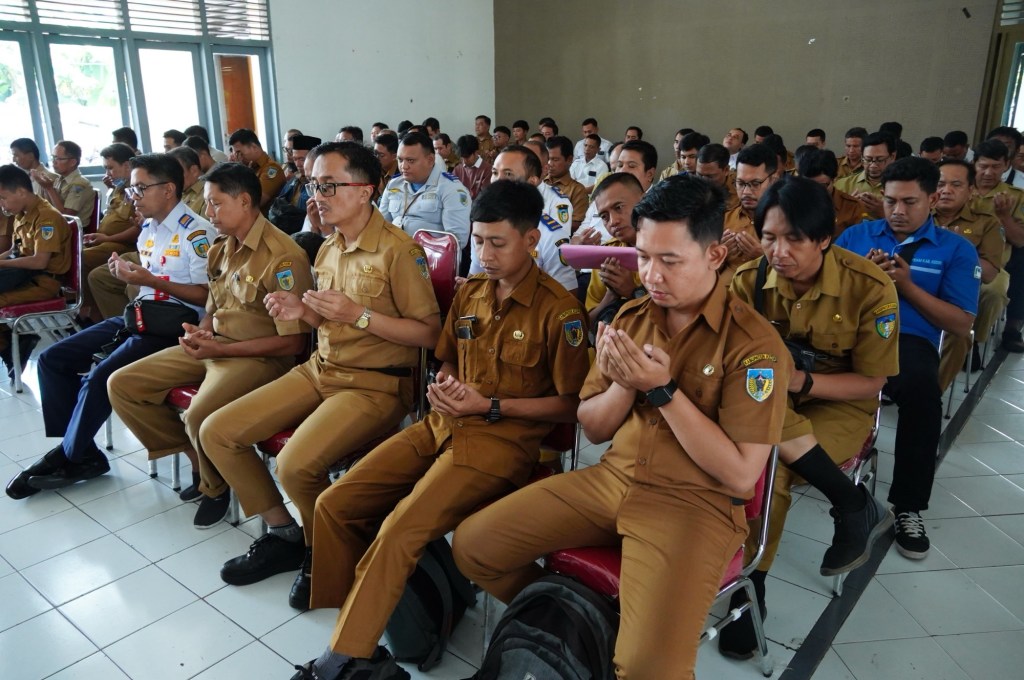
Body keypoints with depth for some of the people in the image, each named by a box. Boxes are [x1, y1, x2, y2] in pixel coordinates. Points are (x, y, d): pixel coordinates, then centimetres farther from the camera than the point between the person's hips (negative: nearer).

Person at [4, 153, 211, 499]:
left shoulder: (197, 233, -13)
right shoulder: (148, 230, 15)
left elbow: (207, 295, -17)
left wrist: (151, 281, -21)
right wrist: (128, 274, 1)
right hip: (139, 316, 10)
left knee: (99, 377, -23)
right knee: (52, 359, 2)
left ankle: (70, 457, 2)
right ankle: (79, 451, 5)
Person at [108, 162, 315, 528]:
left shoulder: (283, 257, -17)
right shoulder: (222, 248, 10)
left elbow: (293, 341, -19)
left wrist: (220, 350, -18)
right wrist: (200, 332, -2)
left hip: (259, 357, -9)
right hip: (213, 347, 9)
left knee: (199, 416, -32)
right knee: (121, 385, 2)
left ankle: (216, 487, 0)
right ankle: (196, 457, 10)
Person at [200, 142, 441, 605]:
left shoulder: (398, 249, -15)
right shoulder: (328, 249, 11)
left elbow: (429, 333, -16)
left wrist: (359, 315, -22)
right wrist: (303, 312, 1)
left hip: (375, 384, -8)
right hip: (320, 370, 9)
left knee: (296, 465, -29)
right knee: (216, 432, 1)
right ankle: (284, 534, 14)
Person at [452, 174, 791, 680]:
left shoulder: (754, 343, -12)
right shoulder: (630, 317, 5)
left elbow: (740, 475, -16)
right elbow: (593, 429, 9)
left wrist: (662, 389, -21)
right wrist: (626, 384, -13)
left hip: (695, 503, -5)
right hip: (610, 479, 6)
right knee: (472, 544, -1)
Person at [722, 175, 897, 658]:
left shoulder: (869, 287, -16)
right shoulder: (748, 282, -10)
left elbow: (871, 381, -11)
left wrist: (800, 381, -27)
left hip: (840, 403, -2)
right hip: (766, 396, 3)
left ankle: (749, 587, -10)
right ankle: (857, 509, -12)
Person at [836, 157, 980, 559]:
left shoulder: (956, 249, 14)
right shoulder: (856, 234, 20)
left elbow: (962, 324, 6)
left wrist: (907, 285, -4)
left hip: (909, 340, -1)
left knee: (921, 388, -37)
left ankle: (908, 507, -18)